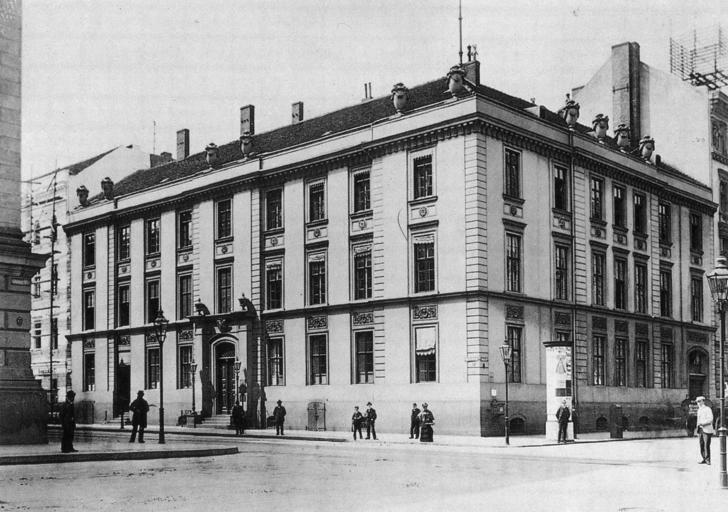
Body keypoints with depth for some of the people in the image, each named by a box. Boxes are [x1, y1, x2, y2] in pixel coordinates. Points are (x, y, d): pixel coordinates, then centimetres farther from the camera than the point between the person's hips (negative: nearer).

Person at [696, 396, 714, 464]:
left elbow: (710, 419, -16)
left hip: (707, 430, -7)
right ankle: (704, 459, 12)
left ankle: (708, 460, -4)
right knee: (702, 445, 5)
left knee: (706, 445, -9)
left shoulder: (707, 409, -7)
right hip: (701, 430, 7)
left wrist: (702, 423, -19)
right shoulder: (699, 410, 17)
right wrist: (698, 429, 15)